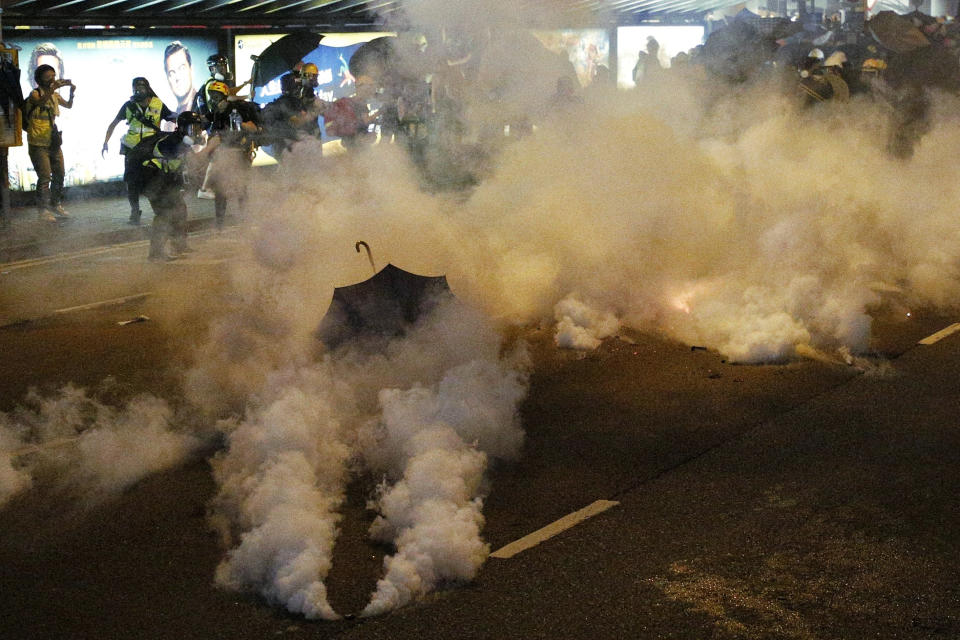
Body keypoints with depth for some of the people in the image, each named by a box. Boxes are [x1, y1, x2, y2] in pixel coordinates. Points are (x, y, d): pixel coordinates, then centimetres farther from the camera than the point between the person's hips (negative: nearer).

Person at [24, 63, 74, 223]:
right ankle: (42, 210, -4)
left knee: (59, 175, 10)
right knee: (45, 177, -11)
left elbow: (69, 106, 18)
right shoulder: (34, 94, -9)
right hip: (38, 144, -7)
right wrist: (53, 88, -41)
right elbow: (41, 102, -30)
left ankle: (56, 206, 25)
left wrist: (72, 93, 0)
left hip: (53, 142, 7)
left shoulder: (55, 95, 12)